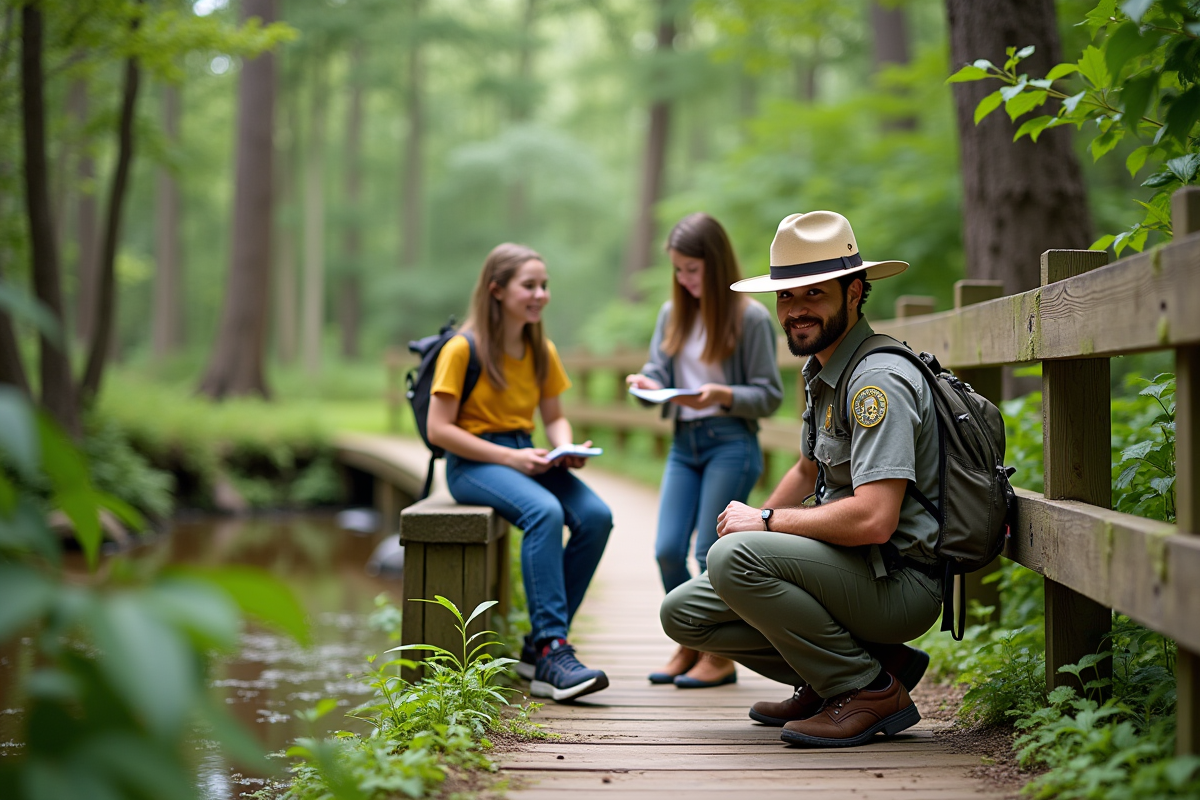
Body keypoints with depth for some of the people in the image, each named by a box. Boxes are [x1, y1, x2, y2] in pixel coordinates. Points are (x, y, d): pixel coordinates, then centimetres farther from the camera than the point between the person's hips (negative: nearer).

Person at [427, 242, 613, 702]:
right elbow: (440, 429, -12)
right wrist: (508, 457, -18)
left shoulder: (542, 352, 11)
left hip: (524, 455, 7)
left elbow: (554, 417, 19)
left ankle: (540, 643, -13)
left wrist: (567, 450, -4)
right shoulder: (463, 350, -9)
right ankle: (552, 653, -36)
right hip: (473, 463, -6)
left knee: (596, 516, -21)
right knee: (544, 511, -35)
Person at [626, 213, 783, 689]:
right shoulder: (672, 314, 11)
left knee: (712, 553, -5)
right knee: (667, 550, -1)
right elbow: (660, 374, 11)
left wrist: (722, 395, -21)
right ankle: (689, 645, 18)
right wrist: (647, 385, -12)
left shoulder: (751, 318, -6)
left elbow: (769, 395, -5)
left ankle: (721, 657, 10)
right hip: (684, 442, 6)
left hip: (731, 443, -5)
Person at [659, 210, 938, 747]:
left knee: (735, 558, -29)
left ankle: (870, 690, -13)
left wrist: (764, 523, -17)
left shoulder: (879, 381, -20)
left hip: (898, 581, -10)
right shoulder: (820, 370, 11)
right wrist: (750, 520, 12)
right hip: (850, 570, 10)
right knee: (684, 612, 7)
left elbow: (873, 520, -29)